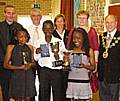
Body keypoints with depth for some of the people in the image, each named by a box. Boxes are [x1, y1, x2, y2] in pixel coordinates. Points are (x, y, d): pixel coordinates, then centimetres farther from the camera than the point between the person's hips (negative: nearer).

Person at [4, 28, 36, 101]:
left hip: (28, 75, 3)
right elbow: (6, 65, -4)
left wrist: (30, 64, -6)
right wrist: (19, 67, -15)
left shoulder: (30, 47, 7)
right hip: (17, 76, -3)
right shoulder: (11, 47, -3)